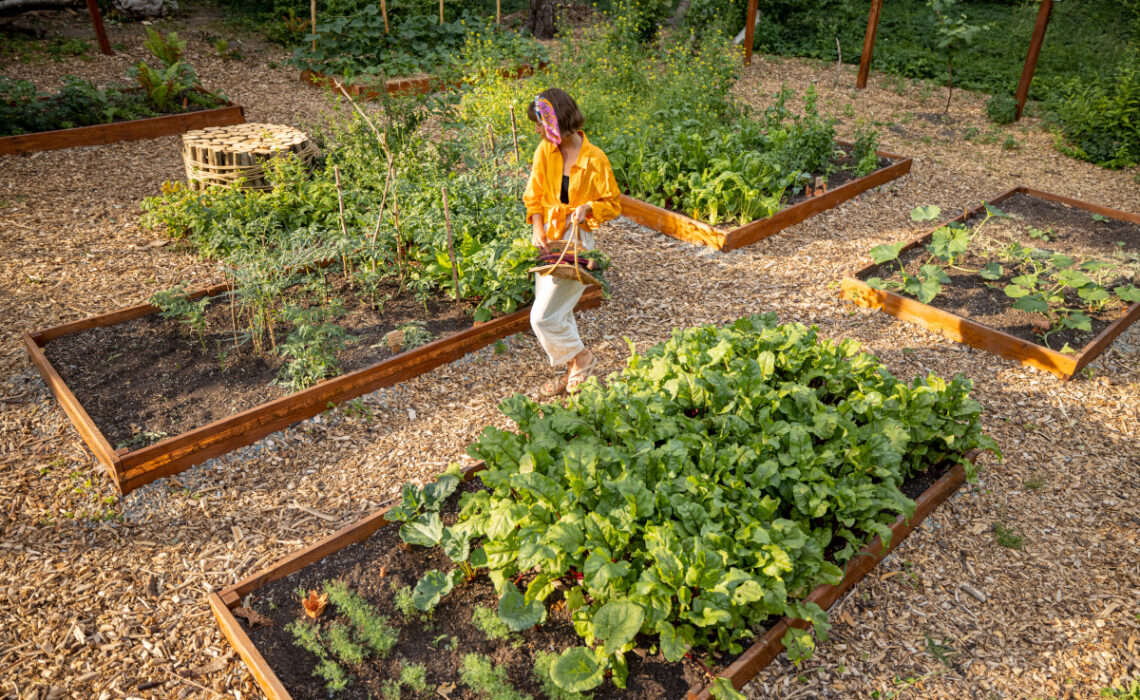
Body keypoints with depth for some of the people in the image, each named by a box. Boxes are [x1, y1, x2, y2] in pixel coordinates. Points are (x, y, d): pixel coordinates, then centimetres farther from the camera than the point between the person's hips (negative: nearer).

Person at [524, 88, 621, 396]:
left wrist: (587, 207, -23)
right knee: (558, 312, 14)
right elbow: (534, 196, 6)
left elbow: (613, 205, -4)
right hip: (548, 240, 6)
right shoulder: (545, 151, -1)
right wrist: (537, 228, -10)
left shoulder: (595, 159, -14)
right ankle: (572, 372, 32)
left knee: (543, 316, -10)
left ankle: (582, 357, 15)